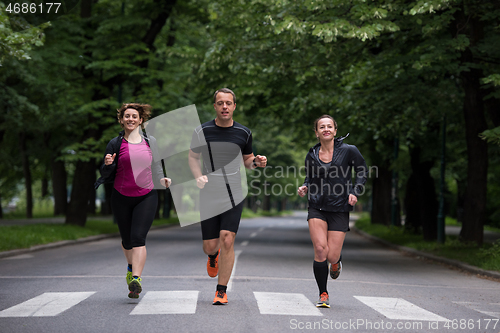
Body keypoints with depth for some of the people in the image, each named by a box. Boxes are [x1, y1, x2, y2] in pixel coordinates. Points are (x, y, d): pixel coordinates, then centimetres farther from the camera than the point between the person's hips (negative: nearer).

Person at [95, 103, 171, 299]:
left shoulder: (150, 142, 7)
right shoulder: (116, 144, 0)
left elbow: (156, 166, 20)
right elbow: (106, 174, 1)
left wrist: (161, 179, 1)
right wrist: (108, 164, -21)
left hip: (147, 196, 0)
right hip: (121, 197, 0)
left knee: (138, 237, -16)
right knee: (127, 240, 11)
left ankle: (136, 279, -21)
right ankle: (132, 267, 42)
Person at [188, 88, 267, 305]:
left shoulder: (243, 133, 4)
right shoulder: (202, 131, 0)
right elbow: (193, 157, 12)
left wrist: (256, 162, -5)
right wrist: (198, 177, -6)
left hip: (233, 194, 0)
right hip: (209, 194, 0)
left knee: (227, 240, -13)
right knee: (210, 246, 2)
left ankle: (221, 291, 0)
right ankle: (213, 256, 43)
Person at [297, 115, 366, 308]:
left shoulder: (348, 151, -4)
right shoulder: (312, 155, 4)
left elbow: (362, 171, 8)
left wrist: (355, 192, -5)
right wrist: (305, 188, -3)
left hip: (339, 209, -1)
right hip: (317, 208, 2)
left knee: (332, 256, -6)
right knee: (320, 250, -15)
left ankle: (337, 262, 35)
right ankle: (323, 295, 2)